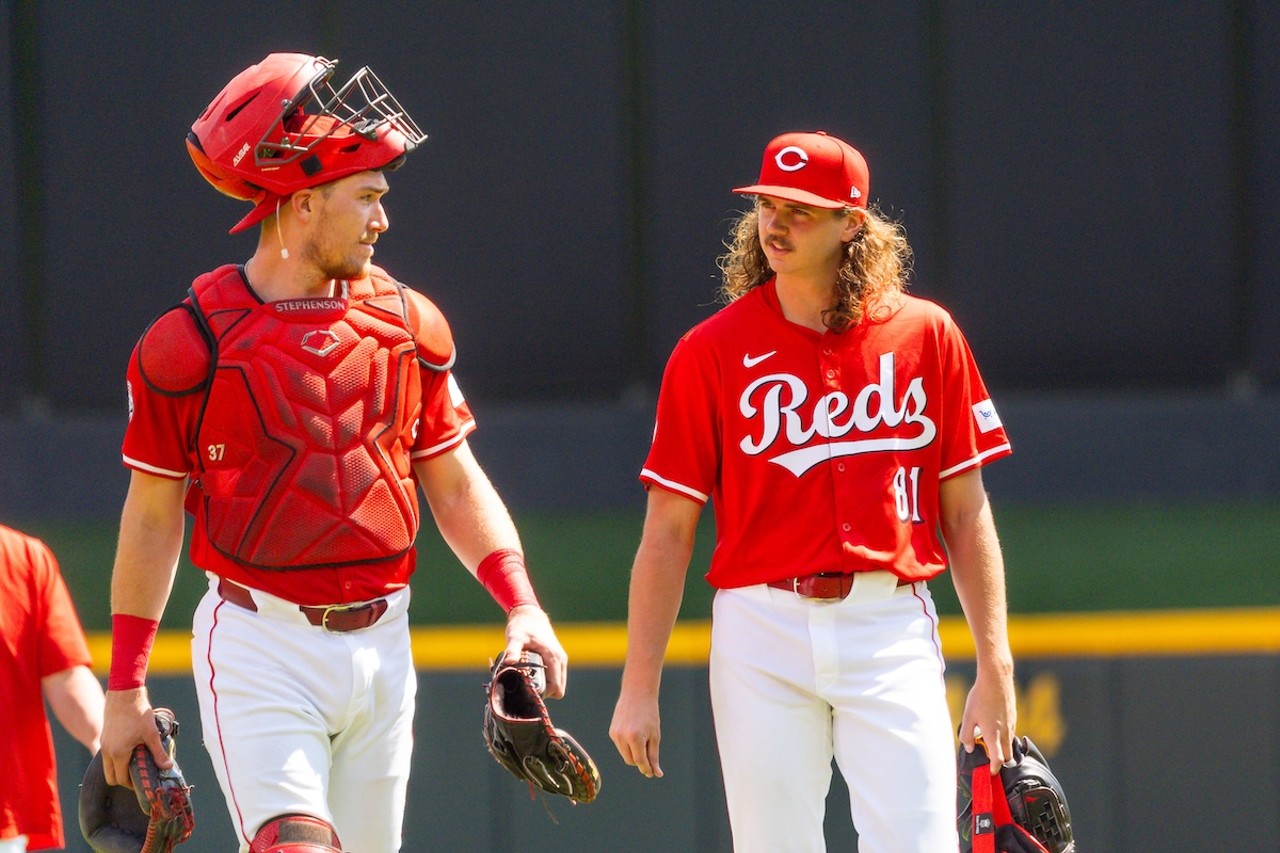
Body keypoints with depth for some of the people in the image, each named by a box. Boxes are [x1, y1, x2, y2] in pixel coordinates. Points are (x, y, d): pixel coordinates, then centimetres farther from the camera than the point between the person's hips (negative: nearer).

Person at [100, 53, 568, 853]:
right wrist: (125, 689, 2)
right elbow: (153, 517, 2)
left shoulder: (407, 323, 8)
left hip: (381, 645, 5)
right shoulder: (192, 340, -5)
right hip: (261, 647, -5)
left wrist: (521, 604, -3)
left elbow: (456, 486, 13)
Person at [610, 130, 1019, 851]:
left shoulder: (926, 336, 7)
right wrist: (640, 687, -1)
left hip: (892, 626, 0)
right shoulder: (711, 352, 5)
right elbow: (668, 531, 5)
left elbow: (966, 513, 8)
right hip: (762, 630, 0)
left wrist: (994, 668, 1)